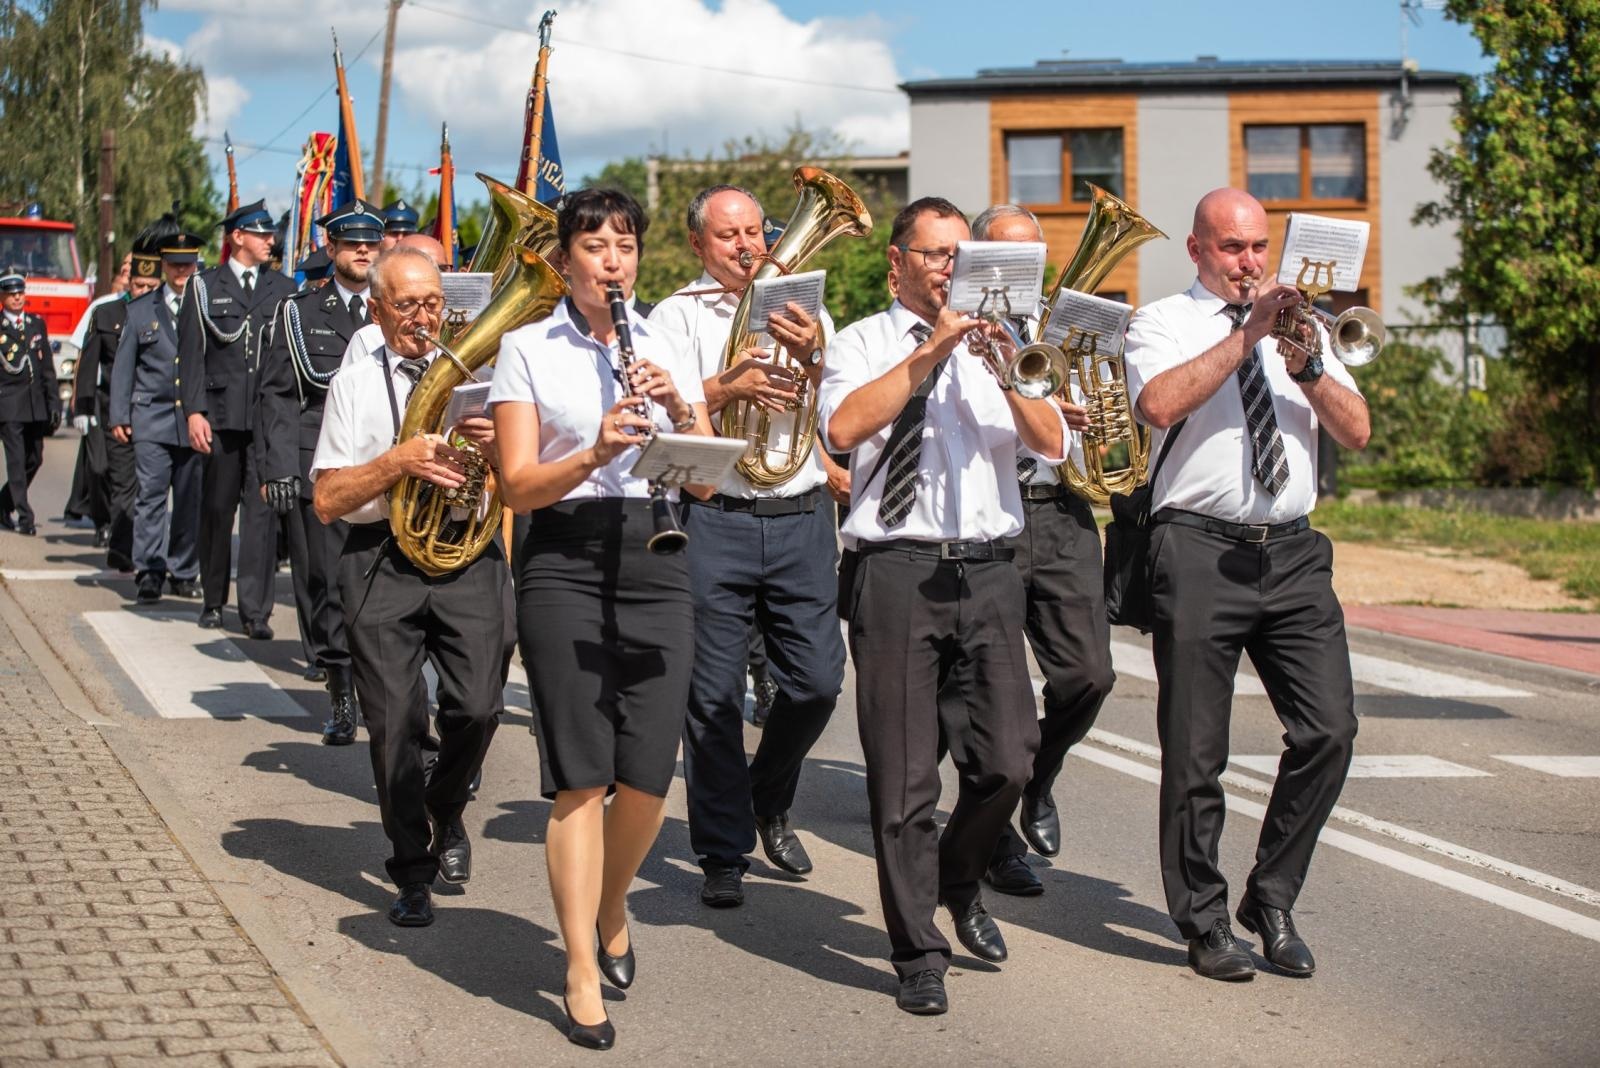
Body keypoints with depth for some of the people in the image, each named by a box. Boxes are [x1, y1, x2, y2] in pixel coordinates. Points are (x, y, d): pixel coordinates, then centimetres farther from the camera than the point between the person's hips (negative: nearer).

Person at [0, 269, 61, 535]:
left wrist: (54, 402, 9)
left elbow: (48, 367, 14)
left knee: (34, 460, 10)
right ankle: (25, 518, -6)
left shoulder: (37, 324, 12)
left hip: (36, 404, 5)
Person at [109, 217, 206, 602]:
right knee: (151, 495, -7)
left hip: (196, 421, 0)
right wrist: (119, 417, 5)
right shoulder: (140, 310, 11)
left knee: (191, 500, 4)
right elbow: (123, 367, 12)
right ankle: (149, 574, -7)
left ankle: (184, 573, 14)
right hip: (152, 419, 0)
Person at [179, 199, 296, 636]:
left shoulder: (284, 289, 11)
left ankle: (255, 608, -4)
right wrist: (194, 411, -7)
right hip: (221, 415, -1)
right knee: (218, 509, 8)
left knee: (262, 510, -5)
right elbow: (192, 353, 2)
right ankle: (213, 599, 21)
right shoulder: (204, 287, 7)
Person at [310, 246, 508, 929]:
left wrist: (497, 445, -10)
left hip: (468, 557, 1)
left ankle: (446, 811, 20)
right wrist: (398, 461, -13)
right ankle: (412, 870, 11)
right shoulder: (353, 386, 10)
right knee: (395, 721, -4)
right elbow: (327, 501, 2)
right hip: (381, 560, -1)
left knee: (476, 707, -11)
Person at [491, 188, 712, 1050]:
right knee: (581, 775, -7)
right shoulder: (527, 350, 4)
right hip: (565, 560, -3)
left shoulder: (668, 348, 14)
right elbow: (517, 485, -4)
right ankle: (583, 974, -1)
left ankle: (611, 907, 28)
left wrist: (679, 412, -9)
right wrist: (595, 450, -20)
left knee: (647, 775, -1)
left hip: (655, 558, 3)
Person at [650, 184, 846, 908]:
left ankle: (770, 802, 28)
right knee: (714, 695, -2)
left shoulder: (799, 311, 15)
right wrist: (730, 386, -20)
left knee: (816, 681, 1)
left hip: (801, 516, 3)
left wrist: (812, 359, -13)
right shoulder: (679, 314, 7)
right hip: (715, 520, -3)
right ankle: (723, 853, 9)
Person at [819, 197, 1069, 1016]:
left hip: (987, 571, 3)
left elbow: (1051, 444, 3)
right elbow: (843, 429, -13)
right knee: (904, 774, -2)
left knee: (1009, 758, -1)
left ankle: (959, 884, 28)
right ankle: (918, 950, 9)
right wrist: (927, 354, -15)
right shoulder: (864, 343, 7)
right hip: (898, 571, -3)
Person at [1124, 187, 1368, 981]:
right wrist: (1247, 334, -16)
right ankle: (1204, 921, 14)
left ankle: (1272, 900, 12)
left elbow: (1357, 431, 9)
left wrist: (1305, 369, -8)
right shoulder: (1162, 324, 5)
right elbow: (1160, 405, -16)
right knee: (1196, 751, 0)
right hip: (1200, 551, -4)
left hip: (1293, 553, 4)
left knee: (1330, 732, -5)